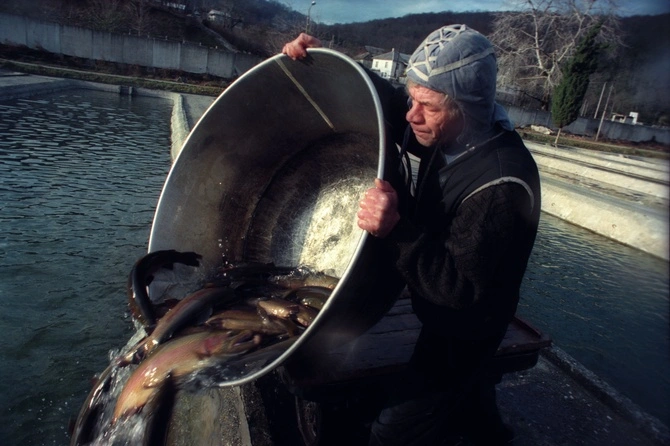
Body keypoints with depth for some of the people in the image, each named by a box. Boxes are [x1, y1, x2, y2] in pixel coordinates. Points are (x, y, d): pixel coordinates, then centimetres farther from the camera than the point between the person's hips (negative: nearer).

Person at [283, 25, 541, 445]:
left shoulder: (501, 185, -35)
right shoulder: (450, 133, -12)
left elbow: (461, 287, -33)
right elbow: (389, 101, 2)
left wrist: (396, 231, -44)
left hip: (461, 334, -8)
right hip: (445, 318, 8)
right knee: (467, 394, 34)